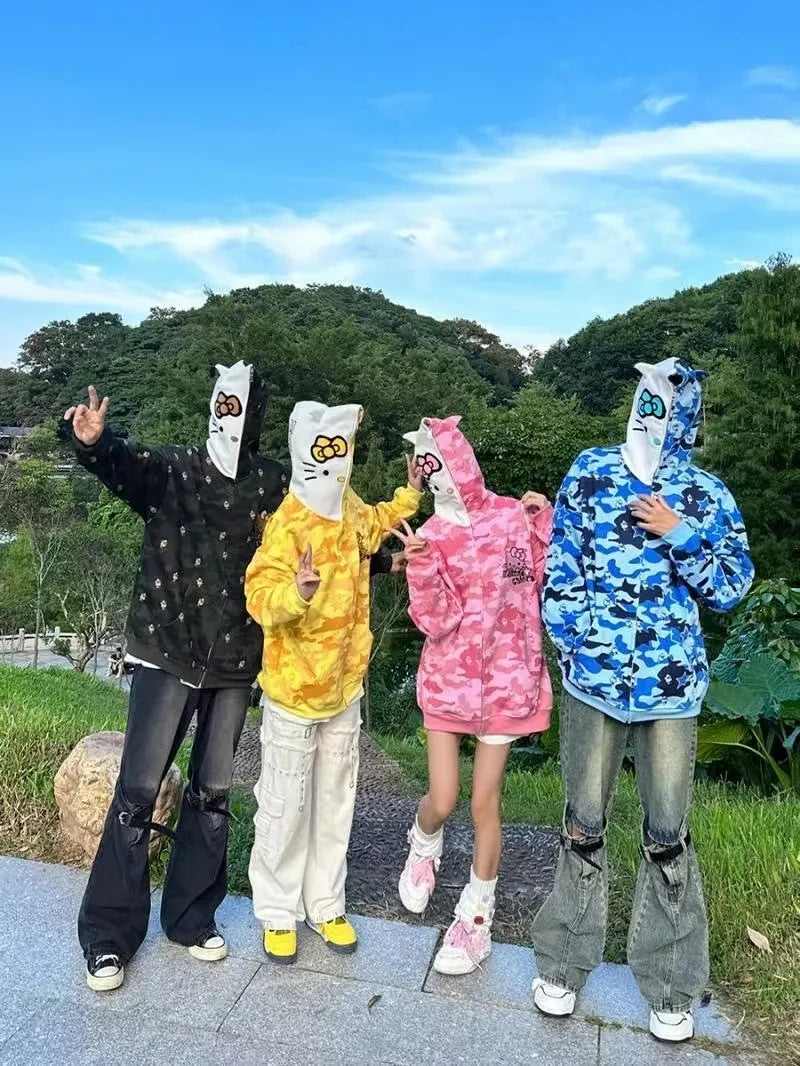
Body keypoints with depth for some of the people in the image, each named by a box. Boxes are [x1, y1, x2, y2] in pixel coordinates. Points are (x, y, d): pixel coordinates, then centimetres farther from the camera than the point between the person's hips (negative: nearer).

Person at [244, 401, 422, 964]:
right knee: (286, 804, 8)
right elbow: (261, 598, -30)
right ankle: (278, 911, 29)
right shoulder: (289, 524, -22)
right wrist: (297, 590, -49)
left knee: (335, 800, 17)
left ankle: (326, 904, 34)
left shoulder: (348, 507, 1)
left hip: (345, 683, 7)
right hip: (295, 687, -7)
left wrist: (409, 494, 18)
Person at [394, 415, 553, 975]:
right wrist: (423, 567, -26)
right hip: (450, 676, 1)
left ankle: (476, 917, 25)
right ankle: (424, 845, 40)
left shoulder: (516, 516, -3)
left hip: (507, 676, 0)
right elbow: (436, 622, -11)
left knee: (485, 800, 5)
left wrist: (544, 523, -10)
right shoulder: (429, 537, -4)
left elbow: (550, 583, -3)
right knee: (442, 801, 2)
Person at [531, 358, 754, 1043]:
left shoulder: (707, 497, 3)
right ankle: (564, 964, 32)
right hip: (593, 676, 0)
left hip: (672, 683, 0)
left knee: (667, 837, 9)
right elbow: (560, 567, 1)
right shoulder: (591, 472, 3)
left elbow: (731, 589, 1)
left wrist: (680, 536, -12)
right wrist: (574, 638, -7)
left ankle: (672, 987, 29)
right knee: (584, 826, 12)